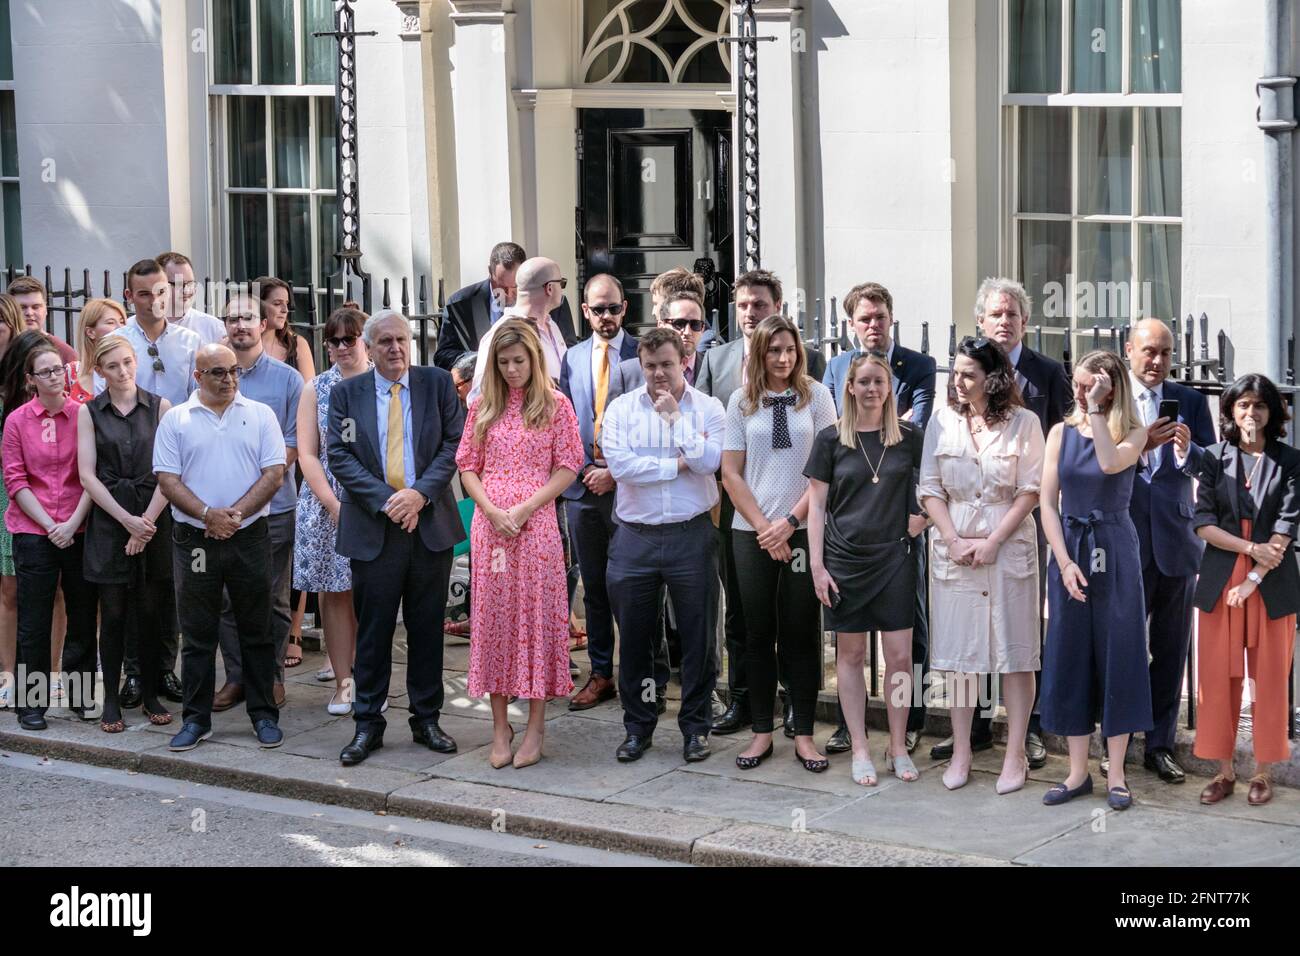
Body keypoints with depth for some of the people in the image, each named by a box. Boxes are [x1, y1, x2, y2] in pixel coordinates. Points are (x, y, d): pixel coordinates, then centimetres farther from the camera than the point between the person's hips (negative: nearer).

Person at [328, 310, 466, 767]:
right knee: (373, 630, 3)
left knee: (427, 628, 8)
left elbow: (454, 443, -1)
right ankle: (367, 725, 11)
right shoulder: (346, 393, 4)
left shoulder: (438, 384, 5)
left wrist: (420, 493, -13)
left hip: (429, 523, 1)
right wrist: (384, 500, -14)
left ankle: (426, 720, 18)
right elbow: (339, 455, -3)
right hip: (373, 528, -1)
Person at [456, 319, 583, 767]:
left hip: (537, 525, -3)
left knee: (536, 615, -1)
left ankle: (535, 726, 7)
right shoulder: (483, 407, 10)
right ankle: (500, 727, 11)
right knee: (493, 617, 4)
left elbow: (567, 468, -2)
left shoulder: (555, 406, 2)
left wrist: (524, 509, -12)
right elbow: (467, 466, 9)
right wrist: (492, 511, -7)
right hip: (489, 526, 3)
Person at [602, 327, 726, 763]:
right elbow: (619, 465, -11)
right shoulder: (621, 409, 4)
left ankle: (695, 727, 17)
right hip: (635, 537, 1)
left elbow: (708, 461, -12)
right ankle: (638, 727, 21)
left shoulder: (707, 408, 3)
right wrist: (678, 465, -8)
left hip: (691, 535, -1)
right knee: (634, 638, 8)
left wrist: (674, 417, -10)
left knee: (698, 636, 4)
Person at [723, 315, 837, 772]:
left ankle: (803, 734, 8)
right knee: (759, 631, 6)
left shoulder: (816, 395, 2)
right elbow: (731, 473, 3)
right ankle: (761, 732, 13)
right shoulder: (742, 401, 5)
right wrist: (763, 527, -6)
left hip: (804, 529, -1)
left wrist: (790, 522, -9)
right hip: (752, 531, 1)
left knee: (802, 632, 2)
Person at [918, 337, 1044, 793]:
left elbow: (1031, 491, -5)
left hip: (1009, 547, -2)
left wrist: (992, 542, -11)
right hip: (954, 547, 2)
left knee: (1015, 653, 0)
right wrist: (955, 540, -7)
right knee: (959, 652, 5)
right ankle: (961, 752, 11)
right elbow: (930, 490, 5)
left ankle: (1015, 755, 6)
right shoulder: (942, 422, 5)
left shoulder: (1022, 423, -2)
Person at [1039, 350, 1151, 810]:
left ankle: (1116, 774, 7)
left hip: (1114, 553, -3)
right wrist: (1065, 562, -9)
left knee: (1116, 656, 0)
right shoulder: (1061, 433, 5)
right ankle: (1078, 772, 13)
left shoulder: (1132, 434, -1)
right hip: (1069, 552, 3)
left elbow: (1110, 463, -24)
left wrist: (1096, 410, -18)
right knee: (1070, 658, 5)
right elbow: (1048, 503, 1)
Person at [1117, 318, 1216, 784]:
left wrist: (1187, 450, -20)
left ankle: (1160, 746, 16)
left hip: (1175, 540, 3)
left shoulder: (1190, 401, 7)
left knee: (1171, 649, 7)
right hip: (1124, 539, -3)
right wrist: (1139, 443, -23)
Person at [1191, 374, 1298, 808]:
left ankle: (1262, 772, 12)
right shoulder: (1214, 458, 6)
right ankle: (1224, 771, 10)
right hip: (1219, 583, 1)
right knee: (1218, 679, 2)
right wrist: (1251, 548, -13)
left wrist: (1253, 580, -14)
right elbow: (1203, 523, -1)